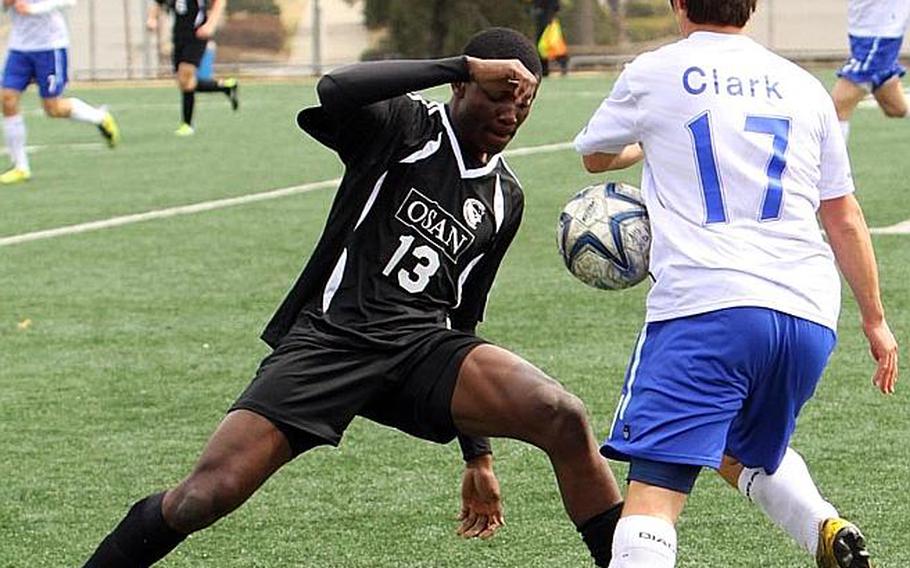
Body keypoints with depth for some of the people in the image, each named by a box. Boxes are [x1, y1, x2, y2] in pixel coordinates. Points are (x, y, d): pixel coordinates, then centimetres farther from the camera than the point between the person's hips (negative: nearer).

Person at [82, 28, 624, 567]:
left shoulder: (505, 198, 16)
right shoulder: (403, 127, -1)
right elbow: (335, 90, -25)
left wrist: (478, 453, 23)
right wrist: (466, 66, -23)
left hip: (425, 348, 4)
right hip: (329, 339, -4)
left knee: (565, 417, -22)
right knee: (203, 498, -18)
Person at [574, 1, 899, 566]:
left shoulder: (652, 73, 8)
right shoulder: (803, 86, 17)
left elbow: (595, 156, 28)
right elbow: (845, 220, 20)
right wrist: (875, 317, 30)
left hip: (705, 305, -5)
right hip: (809, 315, 5)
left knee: (655, 488, -13)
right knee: (746, 452, 29)